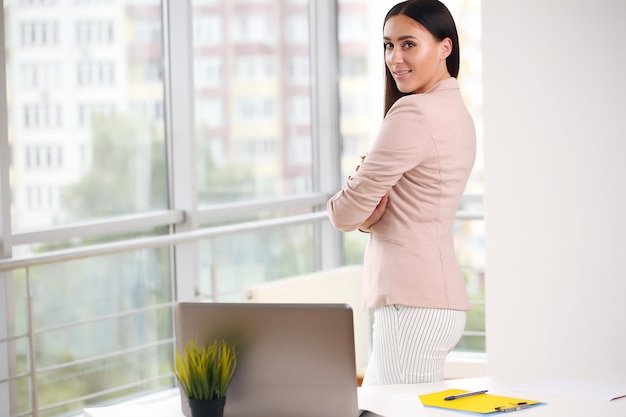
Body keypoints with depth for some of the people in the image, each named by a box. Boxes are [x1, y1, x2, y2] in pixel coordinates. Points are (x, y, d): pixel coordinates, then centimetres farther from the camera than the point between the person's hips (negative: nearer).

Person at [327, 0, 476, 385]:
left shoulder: (413, 113, -15)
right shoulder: (457, 112, 16)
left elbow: (344, 211, -13)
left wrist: (363, 215, 9)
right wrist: (369, 217, -1)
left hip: (413, 304, -10)